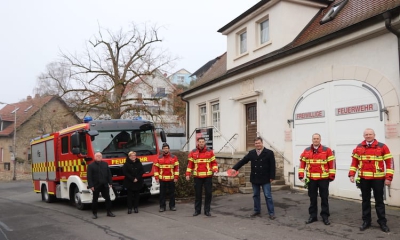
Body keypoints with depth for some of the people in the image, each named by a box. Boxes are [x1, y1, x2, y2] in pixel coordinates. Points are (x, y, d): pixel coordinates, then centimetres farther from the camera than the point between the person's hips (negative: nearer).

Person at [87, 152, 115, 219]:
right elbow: (89, 177, -6)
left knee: (108, 198, 6)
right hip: (96, 186, -3)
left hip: (105, 185, 3)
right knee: (95, 200, 5)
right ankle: (94, 213, 15)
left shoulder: (105, 164, 8)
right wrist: (91, 186, -13)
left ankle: (109, 212, 16)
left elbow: (109, 174, 9)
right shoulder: (91, 165, -2)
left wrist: (110, 183, 3)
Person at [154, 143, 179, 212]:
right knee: (162, 193, 4)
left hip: (171, 179, 0)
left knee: (172, 193, 6)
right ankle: (162, 206, 13)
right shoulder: (159, 158, 4)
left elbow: (177, 167, 2)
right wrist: (156, 177, -3)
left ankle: (172, 206, 17)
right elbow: (156, 168, 4)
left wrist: (176, 177, -4)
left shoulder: (174, 157, 2)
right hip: (162, 179, 0)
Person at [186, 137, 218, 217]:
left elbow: (214, 162, 4)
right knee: (197, 193, 7)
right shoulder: (193, 152, 3)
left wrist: (215, 170, -13)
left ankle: (207, 210, 16)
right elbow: (190, 164, 4)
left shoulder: (210, 152, 2)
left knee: (208, 193, 3)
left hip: (208, 176, 0)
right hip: (197, 176, 0)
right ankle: (197, 210, 20)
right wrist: (188, 174, -2)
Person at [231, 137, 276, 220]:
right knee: (256, 195, 13)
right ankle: (257, 211, 26)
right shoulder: (251, 153, 3)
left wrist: (272, 177, -11)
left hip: (265, 179, -4)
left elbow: (272, 166, -8)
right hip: (254, 178, 4)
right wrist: (235, 168, -9)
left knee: (268, 196, 0)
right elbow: (242, 161, 0)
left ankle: (271, 213, 8)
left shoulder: (269, 153, -7)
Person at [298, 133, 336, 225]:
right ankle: (313, 216, 20)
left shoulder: (327, 150, -4)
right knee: (312, 198, 10)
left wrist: (331, 176, -6)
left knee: (324, 198, 6)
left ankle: (325, 217, 17)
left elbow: (332, 163, -3)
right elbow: (302, 163, 5)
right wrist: (301, 175, -1)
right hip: (311, 179, 2)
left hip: (324, 179, -2)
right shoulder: (306, 151, 4)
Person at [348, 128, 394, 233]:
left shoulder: (382, 147, -4)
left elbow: (389, 162, -5)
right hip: (363, 179, 3)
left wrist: (388, 177, -11)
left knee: (379, 201, 6)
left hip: (378, 179, -2)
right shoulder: (359, 148, 5)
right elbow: (354, 162, 8)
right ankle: (366, 221, 21)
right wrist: (351, 174, -1)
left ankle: (382, 222, 17)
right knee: (365, 200, 11)